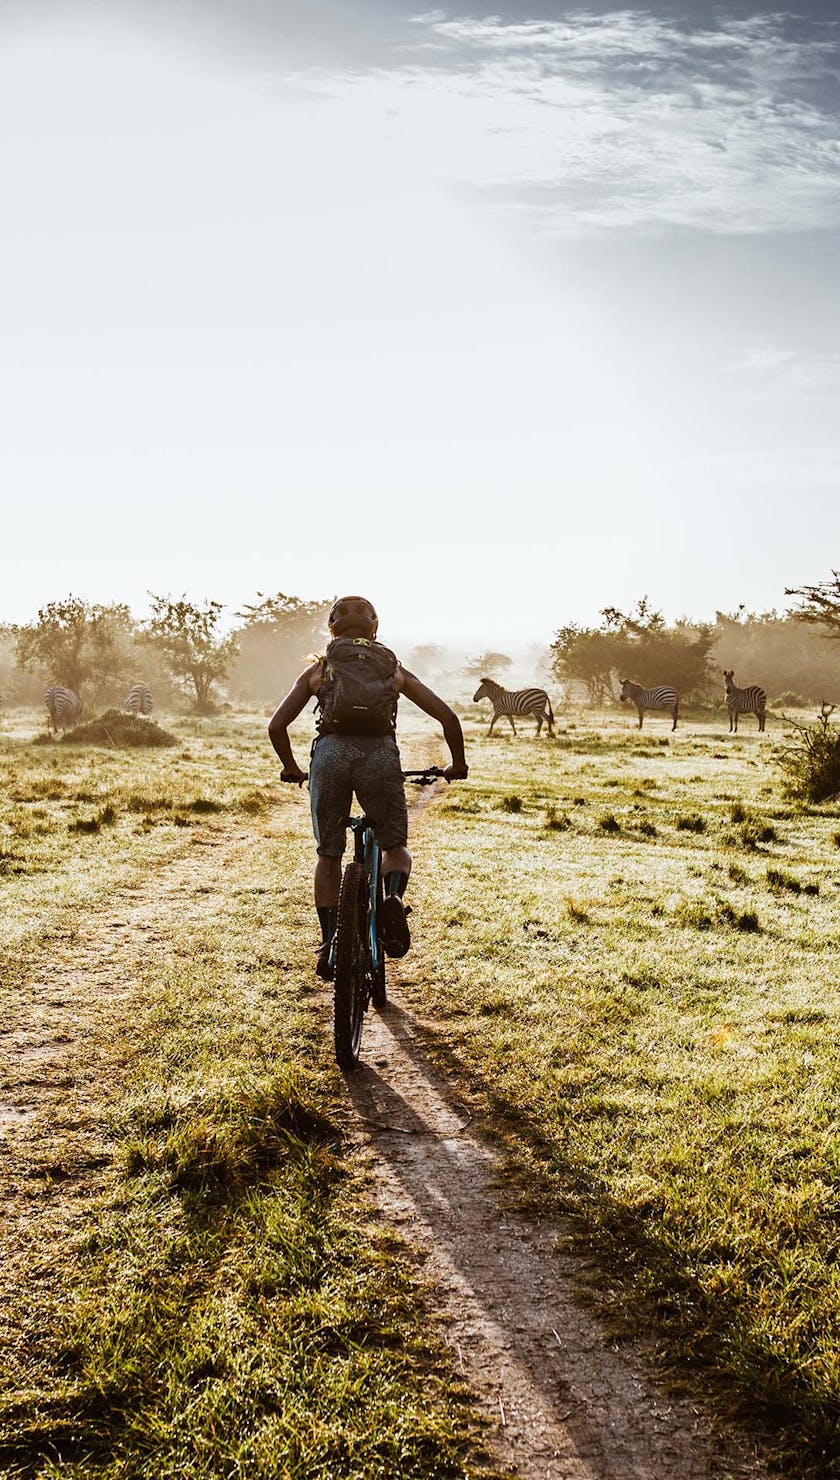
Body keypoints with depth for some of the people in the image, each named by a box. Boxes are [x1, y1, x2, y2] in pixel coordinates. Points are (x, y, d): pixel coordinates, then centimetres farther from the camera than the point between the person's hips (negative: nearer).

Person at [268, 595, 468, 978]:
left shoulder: (318, 669, 22)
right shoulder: (395, 669, 23)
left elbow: (276, 726, 16)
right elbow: (448, 717, 16)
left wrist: (291, 769, 32)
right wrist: (457, 765, 29)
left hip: (331, 752, 0)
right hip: (381, 753, 0)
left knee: (328, 854, 17)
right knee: (395, 846, 18)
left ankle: (329, 943, 9)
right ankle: (393, 898, -12)